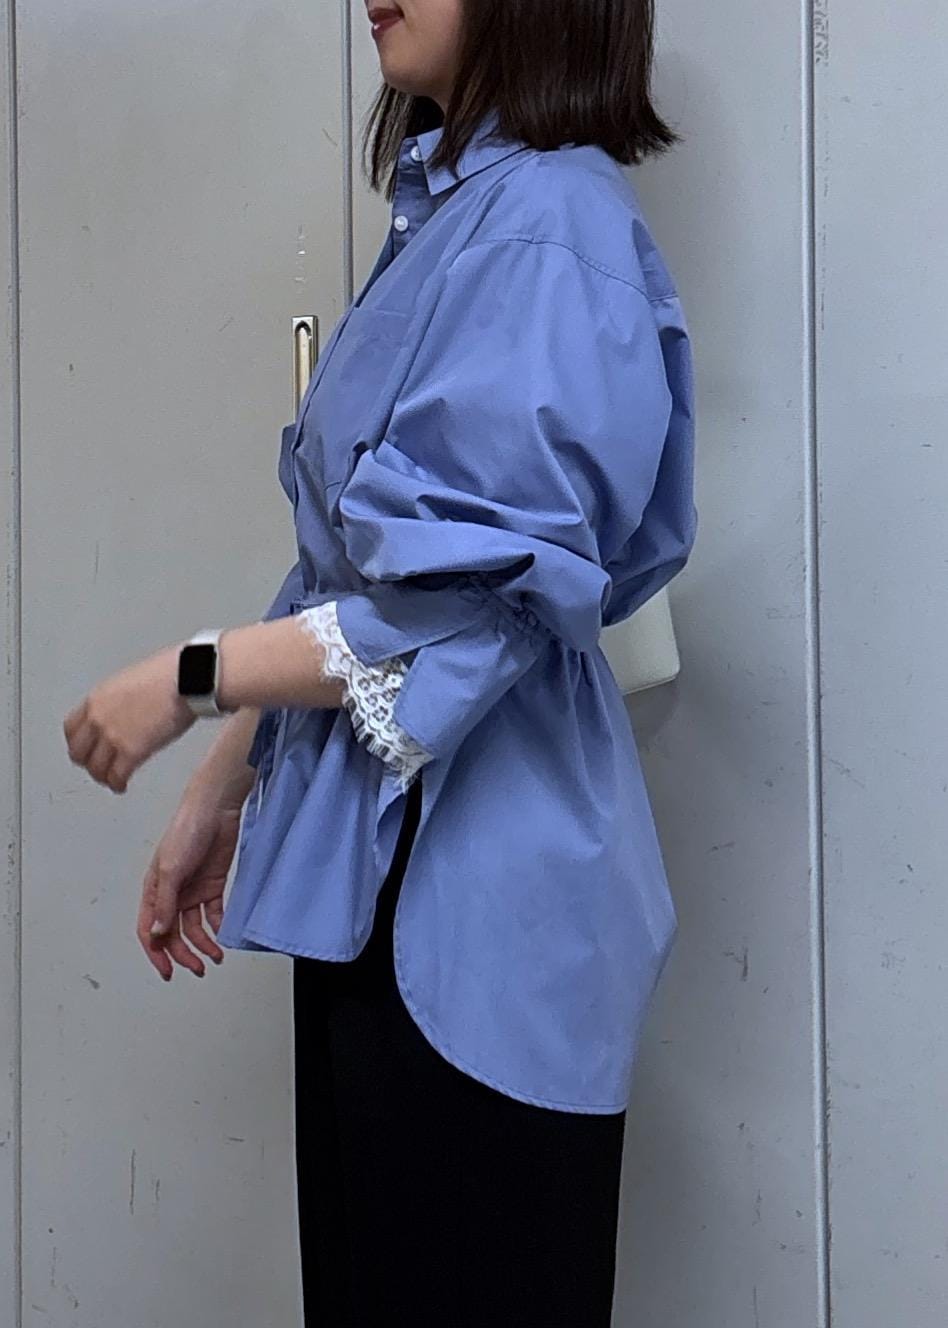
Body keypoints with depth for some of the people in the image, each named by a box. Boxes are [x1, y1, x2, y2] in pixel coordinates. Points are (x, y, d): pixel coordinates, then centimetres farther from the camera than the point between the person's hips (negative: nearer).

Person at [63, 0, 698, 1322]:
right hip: (377, 876, 9)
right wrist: (224, 790, 16)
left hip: (474, 895, -9)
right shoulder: (448, 219, 14)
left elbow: (485, 595, -21)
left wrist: (192, 679, -13)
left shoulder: (548, 230, -15)